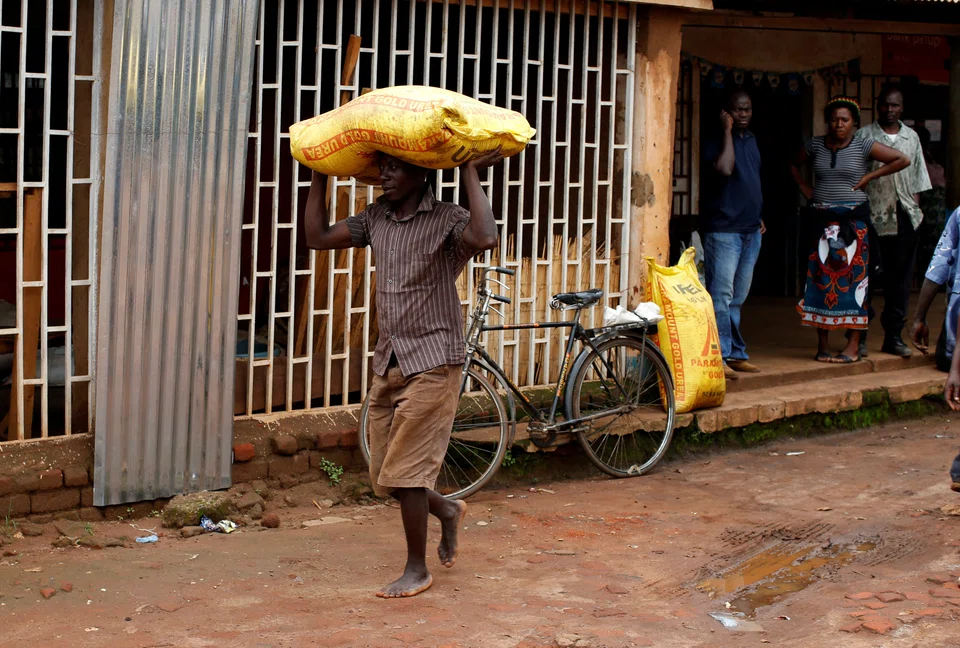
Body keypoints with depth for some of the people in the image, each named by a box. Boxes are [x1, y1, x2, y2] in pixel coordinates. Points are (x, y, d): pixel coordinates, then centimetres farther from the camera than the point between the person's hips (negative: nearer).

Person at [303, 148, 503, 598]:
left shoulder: (446, 220, -11)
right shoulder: (376, 218, 10)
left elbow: (484, 238, -32)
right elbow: (318, 236, 14)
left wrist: (471, 176, -26)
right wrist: (319, 176, 11)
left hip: (431, 363, -7)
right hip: (388, 363, 7)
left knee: (405, 473, -6)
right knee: (384, 477, 11)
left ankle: (417, 569, 12)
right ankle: (447, 511, 39)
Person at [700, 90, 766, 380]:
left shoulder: (751, 140, 17)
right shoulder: (716, 141, -8)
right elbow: (724, 169, -27)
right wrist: (727, 131, -19)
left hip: (750, 230, 8)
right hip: (723, 228, -8)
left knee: (737, 298, 13)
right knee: (721, 296, -11)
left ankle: (736, 353, 18)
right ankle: (719, 356, -10)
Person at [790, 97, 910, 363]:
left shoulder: (863, 145, -2)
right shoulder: (816, 145, 8)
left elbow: (903, 160, -4)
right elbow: (794, 165, 26)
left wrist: (869, 176, -4)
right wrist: (804, 188, 12)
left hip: (853, 219, -3)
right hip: (821, 219, 3)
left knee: (854, 276, -4)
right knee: (821, 278, 0)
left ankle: (854, 345, -1)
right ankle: (822, 343, 6)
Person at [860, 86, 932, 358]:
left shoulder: (912, 137, 14)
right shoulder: (864, 137, 3)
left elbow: (918, 178, 17)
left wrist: (915, 208, 8)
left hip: (905, 218, 3)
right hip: (872, 216, -3)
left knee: (901, 279, 5)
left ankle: (893, 335, 12)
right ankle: (859, 335, 5)